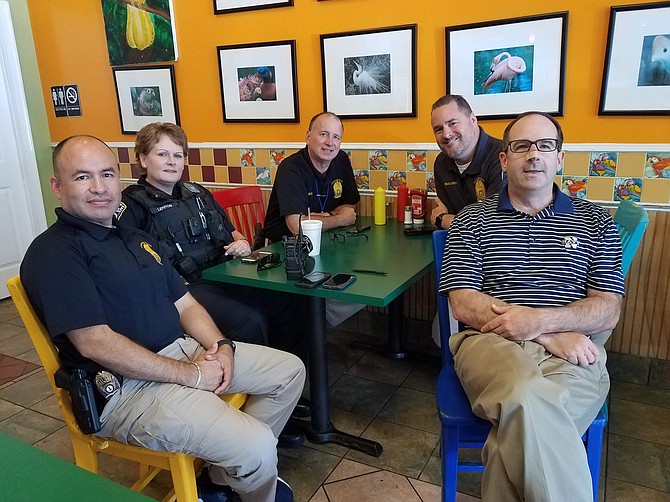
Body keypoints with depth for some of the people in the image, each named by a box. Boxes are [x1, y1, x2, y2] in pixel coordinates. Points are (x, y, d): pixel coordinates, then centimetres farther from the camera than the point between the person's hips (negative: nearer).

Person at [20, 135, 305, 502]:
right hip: (127, 386, -9)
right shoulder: (52, 253, -11)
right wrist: (192, 375, -18)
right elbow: (95, 343, -21)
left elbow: (185, 303, 16)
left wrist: (220, 346, -4)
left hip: (183, 350, 9)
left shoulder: (137, 238, 16)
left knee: (290, 369, 11)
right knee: (257, 446, -23)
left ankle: (229, 470, 19)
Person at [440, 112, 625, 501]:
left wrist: (540, 319, -13)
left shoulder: (596, 222, 15)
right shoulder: (472, 221, 11)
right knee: (530, 401, -35)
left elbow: (608, 312, 7)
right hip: (491, 341, 0)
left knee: (521, 425, -33)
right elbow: (464, 305, 0)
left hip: (574, 353, 1)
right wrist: (551, 336, -9)